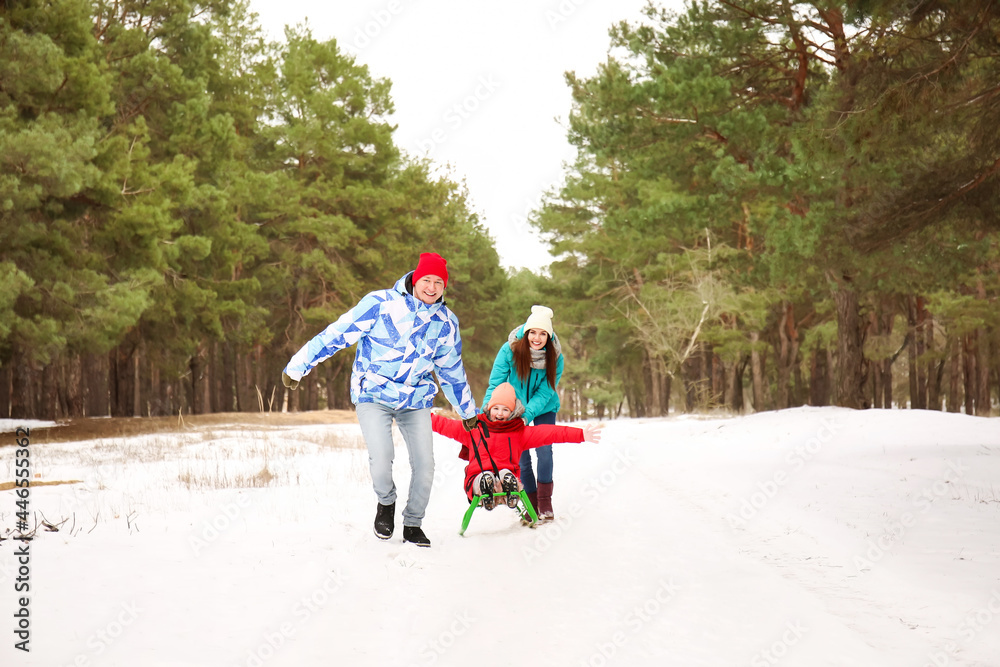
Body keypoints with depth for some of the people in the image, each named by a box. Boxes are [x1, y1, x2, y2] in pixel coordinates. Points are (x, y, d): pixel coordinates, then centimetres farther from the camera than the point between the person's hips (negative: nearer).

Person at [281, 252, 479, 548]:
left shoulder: (446, 322, 5)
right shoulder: (380, 303, -10)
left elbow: (452, 370, 20)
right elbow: (337, 333, -8)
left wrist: (468, 410, 27)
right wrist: (298, 366, -7)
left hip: (416, 399, 4)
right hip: (373, 394, -4)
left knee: (425, 464, -4)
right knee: (381, 457, -21)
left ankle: (413, 524, 21)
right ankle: (386, 502, 13)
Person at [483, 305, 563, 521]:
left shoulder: (555, 357, -22)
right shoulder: (510, 350, -25)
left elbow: (545, 392, -23)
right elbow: (495, 384, -21)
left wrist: (527, 415, -35)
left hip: (543, 409, 0)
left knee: (544, 450, -15)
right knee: (521, 457, -1)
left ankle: (545, 502, -3)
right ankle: (532, 504, 13)